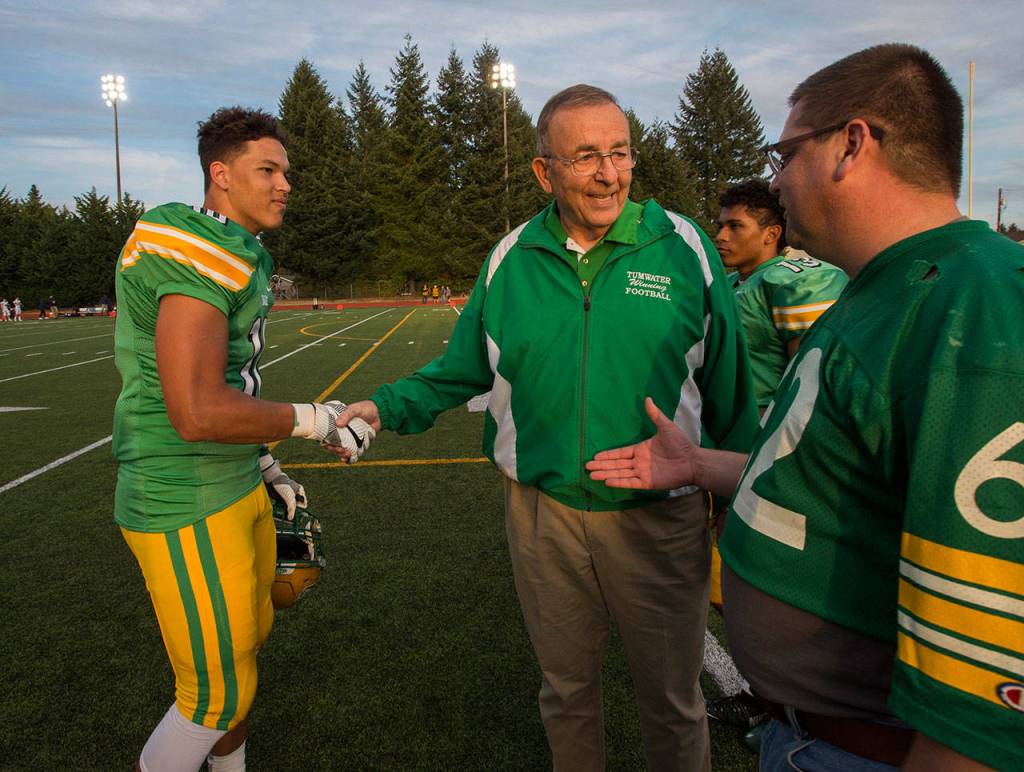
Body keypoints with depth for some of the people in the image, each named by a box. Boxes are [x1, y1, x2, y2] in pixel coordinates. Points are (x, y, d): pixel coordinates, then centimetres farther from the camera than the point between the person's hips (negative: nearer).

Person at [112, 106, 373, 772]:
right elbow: (198, 413, -30)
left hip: (237, 489, 10)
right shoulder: (198, 255, -21)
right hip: (189, 511, -10)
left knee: (250, 637, 25)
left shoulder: (240, 256, 11)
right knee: (220, 695, 4)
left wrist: (264, 466, 19)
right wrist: (312, 419, -18)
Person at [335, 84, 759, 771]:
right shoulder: (510, 260, -2)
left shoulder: (685, 248, -8)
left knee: (673, 701, 18)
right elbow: (464, 368, 8)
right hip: (543, 515, 2)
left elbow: (729, 393, -3)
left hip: (660, 520, -2)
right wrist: (389, 407, -5)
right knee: (567, 692, 24)